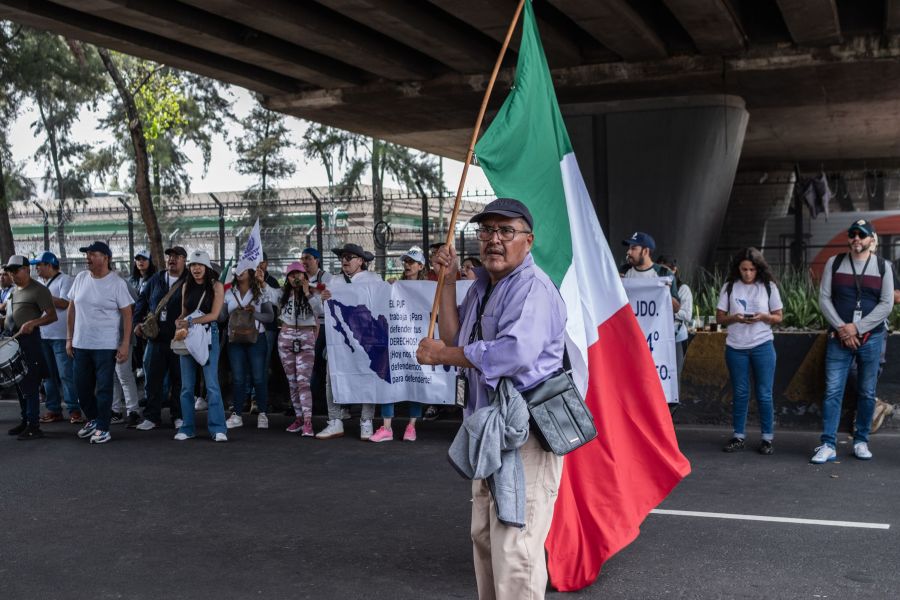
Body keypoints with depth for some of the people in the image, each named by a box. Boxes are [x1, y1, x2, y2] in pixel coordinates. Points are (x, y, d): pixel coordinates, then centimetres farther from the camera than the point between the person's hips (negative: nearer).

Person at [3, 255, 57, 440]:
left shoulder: (38, 290, -9)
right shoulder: (13, 291, 17)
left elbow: (52, 316, -14)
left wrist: (33, 323, -28)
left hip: (29, 340, -9)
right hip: (11, 341, 9)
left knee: (29, 385, -8)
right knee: (18, 383, 13)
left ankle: (34, 426, -5)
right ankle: (25, 421, 22)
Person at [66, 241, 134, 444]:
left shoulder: (117, 283, -9)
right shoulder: (80, 278, 5)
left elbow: (127, 314, -8)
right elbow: (72, 309, 12)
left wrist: (125, 344, -13)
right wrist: (69, 338, 10)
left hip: (106, 346, -5)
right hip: (80, 344, 5)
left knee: (103, 388, -1)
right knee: (82, 386, 13)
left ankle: (103, 428, 9)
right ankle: (92, 419, 33)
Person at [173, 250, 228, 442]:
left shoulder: (216, 286, -2)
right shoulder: (187, 286, 11)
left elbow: (214, 314, -9)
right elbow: (184, 311, 15)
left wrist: (190, 322, -16)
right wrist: (179, 320, -7)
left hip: (208, 334, -4)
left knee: (212, 384, -8)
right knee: (187, 385, 6)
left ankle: (217, 429, -6)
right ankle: (187, 428, 14)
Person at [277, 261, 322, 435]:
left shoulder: (312, 294, 1)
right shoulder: (283, 294, 11)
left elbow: (319, 311, -15)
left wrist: (307, 293, -17)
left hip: (306, 339, -4)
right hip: (286, 337, 4)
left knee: (303, 380, -15)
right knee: (292, 381, 7)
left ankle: (307, 421, -21)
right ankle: (299, 417, 16)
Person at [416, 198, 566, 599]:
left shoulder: (532, 288, -16)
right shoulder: (482, 286, 15)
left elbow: (514, 351, -31)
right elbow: (455, 341, 9)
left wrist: (440, 355, -19)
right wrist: (447, 281, 3)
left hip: (527, 431, -10)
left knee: (513, 547, -9)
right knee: (484, 536, 20)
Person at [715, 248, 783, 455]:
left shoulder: (768, 287, 2)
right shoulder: (729, 287, 2)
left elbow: (778, 317, 5)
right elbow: (720, 317, 4)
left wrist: (763, 317, -16)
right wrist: (734, 318, -16)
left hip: (762, 346, -1)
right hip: (736, 347, 1)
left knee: (764, 394, 1)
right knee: (739, 394, 8)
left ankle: (767, 438, 11)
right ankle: (738, 436, 16)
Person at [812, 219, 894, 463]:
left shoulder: (883, 267, 4)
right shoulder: (834, 263, 5)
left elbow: (886, 304, -2)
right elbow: (824, 298, 1)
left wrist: (856, 328, -11)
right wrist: (842, 329, -10)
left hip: (870, 339, 0)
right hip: (838, 338, 0)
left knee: (867, 393, 6)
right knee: (833, 391, -4)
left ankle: (861, 441, 18)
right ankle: (828, 445, -3)